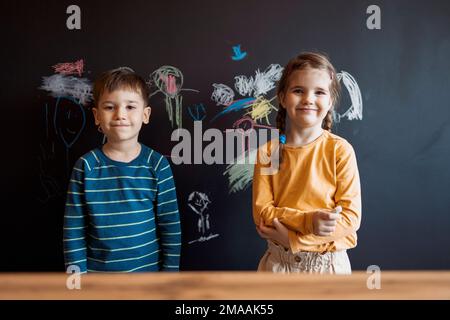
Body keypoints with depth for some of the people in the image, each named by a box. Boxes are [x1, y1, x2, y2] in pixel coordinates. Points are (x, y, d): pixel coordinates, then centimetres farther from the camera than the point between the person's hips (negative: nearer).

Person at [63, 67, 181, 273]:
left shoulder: (157, 165, -8)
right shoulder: (85, 167, -7)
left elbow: (170, 226, -4)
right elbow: (73, 230, -3)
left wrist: (170, 271, -4)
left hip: (148, 270, 0)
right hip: (98, 270, 1)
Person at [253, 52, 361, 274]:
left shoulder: (340, 150, -11)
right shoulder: (268, 152, -6)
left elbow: (351, 216, -13)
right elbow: (262, 212, -9)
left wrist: (293, 238, -19)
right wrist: (308, 221, -24)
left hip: (328, 262, -1)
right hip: (279, 263, 1)